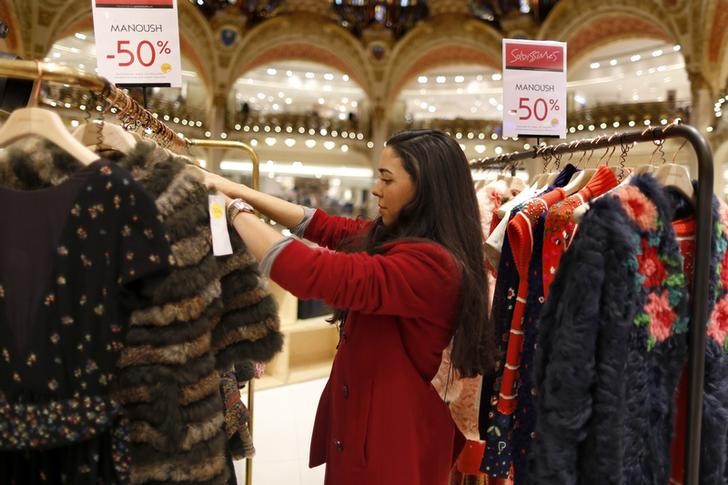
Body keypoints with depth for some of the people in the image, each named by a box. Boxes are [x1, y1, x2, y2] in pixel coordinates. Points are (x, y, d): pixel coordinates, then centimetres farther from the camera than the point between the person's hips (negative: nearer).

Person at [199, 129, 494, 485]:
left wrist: (234, 208, -21)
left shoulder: (428, 264, -29)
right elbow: (327, 227, 6)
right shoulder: (399, 238, 2)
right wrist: (240, 191, 0)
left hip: (392, 437, -9)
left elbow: (311, 272, -35)